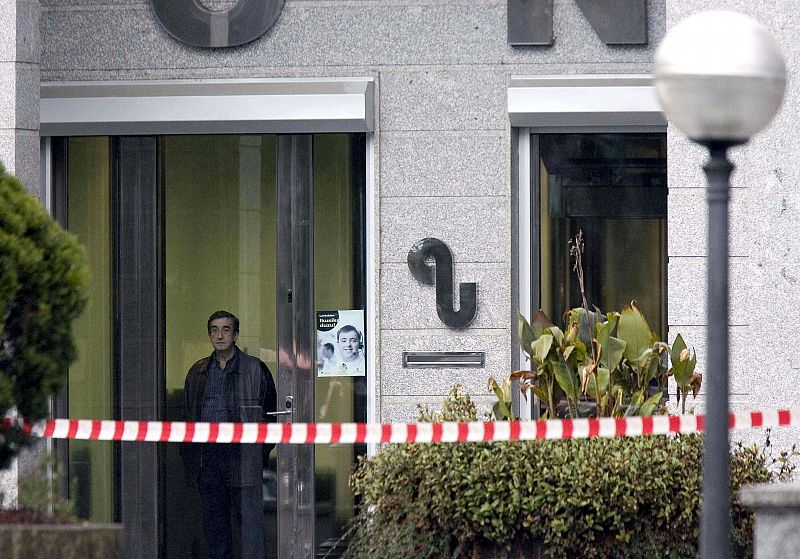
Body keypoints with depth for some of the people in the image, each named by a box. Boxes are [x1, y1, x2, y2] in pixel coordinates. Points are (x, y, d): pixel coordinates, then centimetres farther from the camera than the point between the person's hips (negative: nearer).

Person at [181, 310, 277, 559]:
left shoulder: (255, 369, 3)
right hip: (206, 455, 5)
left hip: (242, 457, -5)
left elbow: (271, 414, 3)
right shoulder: (198, 372, 15)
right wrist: (189, 455, 10)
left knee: (249, 518, -8)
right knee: (213, 522, 7)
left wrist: (261, 451, -5)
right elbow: (189, 415, 20)